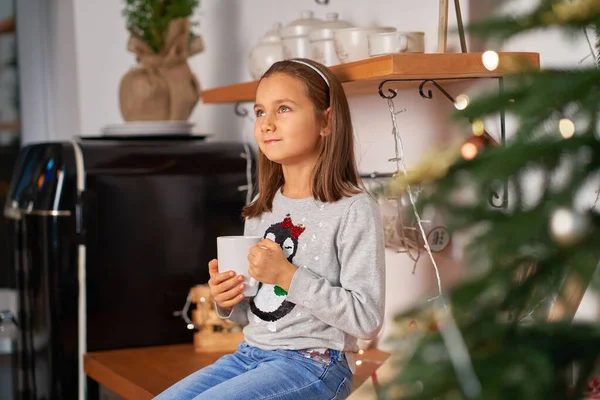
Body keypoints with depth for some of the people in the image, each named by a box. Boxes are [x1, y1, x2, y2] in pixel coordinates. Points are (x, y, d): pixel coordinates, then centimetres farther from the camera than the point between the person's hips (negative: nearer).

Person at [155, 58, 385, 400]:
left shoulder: (353, 210, -10)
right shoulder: (262, 210, 12)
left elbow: (367, 319, -16)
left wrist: (288, 276, -20)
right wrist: (227, 302, -3)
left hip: (313, 362, -7)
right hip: (250, 354, 7)